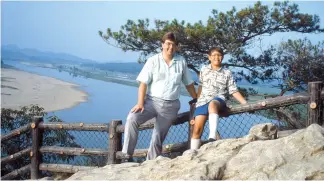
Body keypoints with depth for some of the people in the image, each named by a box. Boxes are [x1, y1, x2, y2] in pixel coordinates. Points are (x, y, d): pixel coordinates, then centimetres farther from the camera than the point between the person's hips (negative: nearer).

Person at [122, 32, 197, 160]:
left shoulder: (181, 62, 6)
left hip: (171, 105, 2)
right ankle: (127, 156, -20)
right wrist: (140, 103, -17)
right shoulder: (153, 61, -1)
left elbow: (188, 83, 15)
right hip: (152, 101, -1)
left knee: (158, 138, 3)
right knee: (132, 119, -26)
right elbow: (143, 83, -6)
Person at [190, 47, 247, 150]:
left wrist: (246, 104, -1)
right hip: (203, 100, 3)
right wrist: (197, 102, 22)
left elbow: (234, 91, 9)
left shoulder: (227, 73, 13)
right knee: (197, 129, -12)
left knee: (212, 104, -42)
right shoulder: (204, 70, 17)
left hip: (218, 99, -3)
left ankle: (212, 137, -57)